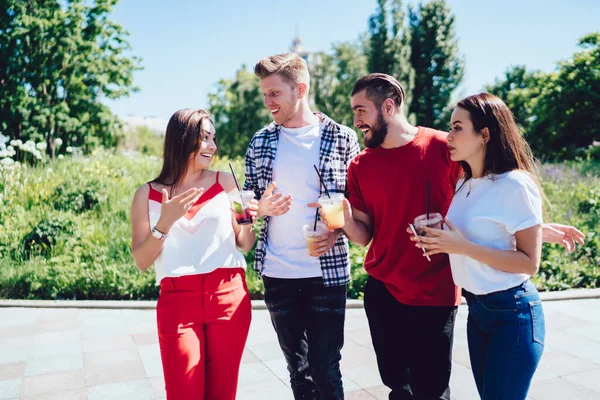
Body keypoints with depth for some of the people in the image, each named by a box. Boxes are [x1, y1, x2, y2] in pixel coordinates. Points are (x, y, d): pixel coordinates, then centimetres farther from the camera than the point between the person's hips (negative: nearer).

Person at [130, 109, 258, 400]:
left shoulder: (225, 182, 6)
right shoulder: (148, 194, 4)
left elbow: (245, 245, 11)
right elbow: (141, 262, 0)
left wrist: (246, 222, -10)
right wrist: (165, 222, -13)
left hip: (229, 296, 1)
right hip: (177, 300, -1)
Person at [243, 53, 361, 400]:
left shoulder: (342, 138, -4)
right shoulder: (260, 142, 4)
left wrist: (336, 232, -16)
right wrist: (261, 207, -11)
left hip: (327, 270, -3)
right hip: (276, 273, 3)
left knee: (326, 371, 7)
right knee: (297, 367, 17)